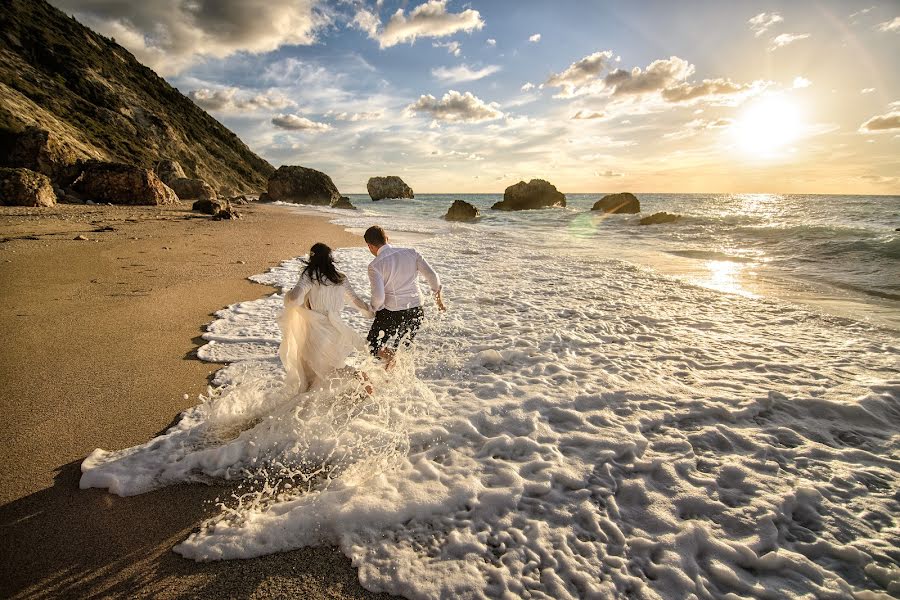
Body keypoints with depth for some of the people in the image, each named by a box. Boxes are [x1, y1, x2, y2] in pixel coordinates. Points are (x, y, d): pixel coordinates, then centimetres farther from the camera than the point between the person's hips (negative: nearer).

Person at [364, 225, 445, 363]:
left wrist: (375, 309, 1)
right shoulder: (411, 253, -1)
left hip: (392, 312, -5)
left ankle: (394, 363, -5)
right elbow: (433, 277, -1)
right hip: (416, 310, 5)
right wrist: (438, 299, 14)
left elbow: (378, 297, -21)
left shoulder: (375, 265, -13)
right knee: (402, 348, 28)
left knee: (374, 347, 16)